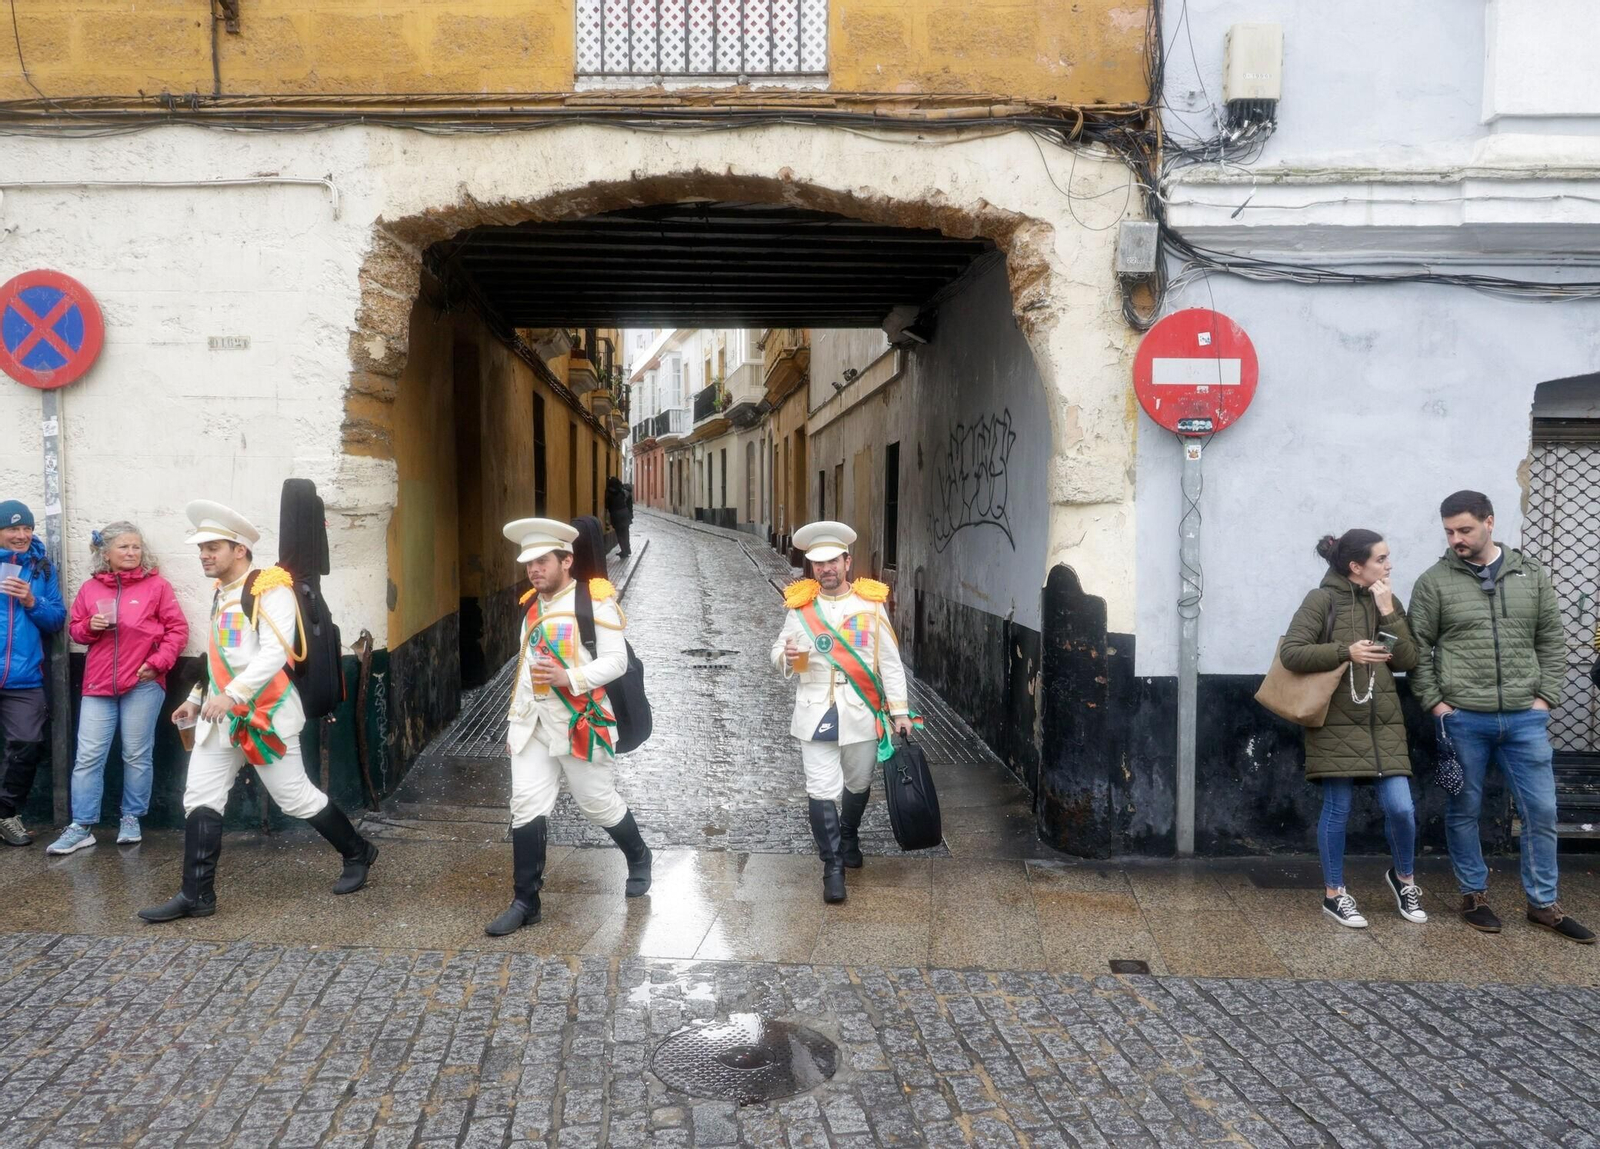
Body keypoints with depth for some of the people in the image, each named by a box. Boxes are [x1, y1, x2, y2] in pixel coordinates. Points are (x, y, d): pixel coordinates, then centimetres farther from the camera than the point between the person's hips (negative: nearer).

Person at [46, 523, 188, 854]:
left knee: (137, 756, 7)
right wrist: (90, 626, -7)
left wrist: (158, 662, -11)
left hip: (143, 684, -3)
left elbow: (177, 629, -2)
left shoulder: (156, 586, -2)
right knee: (88, 757, 1)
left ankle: (131, 819, 20)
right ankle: (81, 827, 8)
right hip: (98, 684, 3)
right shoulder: (90, 588, 8)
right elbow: (74, 629, 16)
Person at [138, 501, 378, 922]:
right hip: (221, 717, 8)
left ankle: (358, 855, 22)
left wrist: (232, 694, -30)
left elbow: (274, 654, -24)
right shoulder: (222, 595, 14)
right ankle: (196, 895, 10)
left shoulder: (271, 590, -14)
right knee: (200, 800, 3)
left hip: (265, 714, -8)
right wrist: (198, 698, 18)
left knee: (297, 798, 2)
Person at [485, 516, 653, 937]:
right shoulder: (533, 605, 12)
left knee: (598, 802, 7)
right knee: (527, 807, 0)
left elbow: (616, 661, -14)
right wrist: (515, 720, 18)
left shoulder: (595, 600, -10)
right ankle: (525, 902, 9)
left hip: (577, 721, -6)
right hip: (533, 723, 6)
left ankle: (639, 858, 35)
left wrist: (570, 678, -27)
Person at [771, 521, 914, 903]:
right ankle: (833, 866, 7)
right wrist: (787, 657, -15)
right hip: (816, 713, -1)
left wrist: (899, 710, -2)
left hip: (862, 713, 1)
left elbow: (890, 661, 2)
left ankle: (849, 838, 45)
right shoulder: (800, 605, 1)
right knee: (821, 790, -6)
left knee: (858, 783, 17)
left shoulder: (871, 603, 0)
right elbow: (778, 650, 9)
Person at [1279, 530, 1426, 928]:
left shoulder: (1388, 601, 10)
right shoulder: (1322, 600, -7)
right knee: (1337, 809, 4)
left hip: (1383, 724, 5)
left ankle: (1403, 877, 26)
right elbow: (1290, 653, -14)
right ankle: (1334, 894, 18)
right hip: (1337, 722, -4)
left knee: (1400, 807, -1)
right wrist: (1345, 651, -22)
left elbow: (1407, 660, 2)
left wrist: (1388, 613, -8)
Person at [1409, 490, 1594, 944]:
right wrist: (1434, 703, -7)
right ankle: (1474, 895, 23)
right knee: (1464, 811, 8)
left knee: (1541, 811, 6)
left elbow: (1552, 642, 10)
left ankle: (1543, 903, 20)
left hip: (1524, 718, 2)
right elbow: (1418, 648, -1)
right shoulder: (1434, 582, -2)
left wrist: (1546, 698, 1)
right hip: (1462, 719, -2)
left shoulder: (1531, 575, 6)